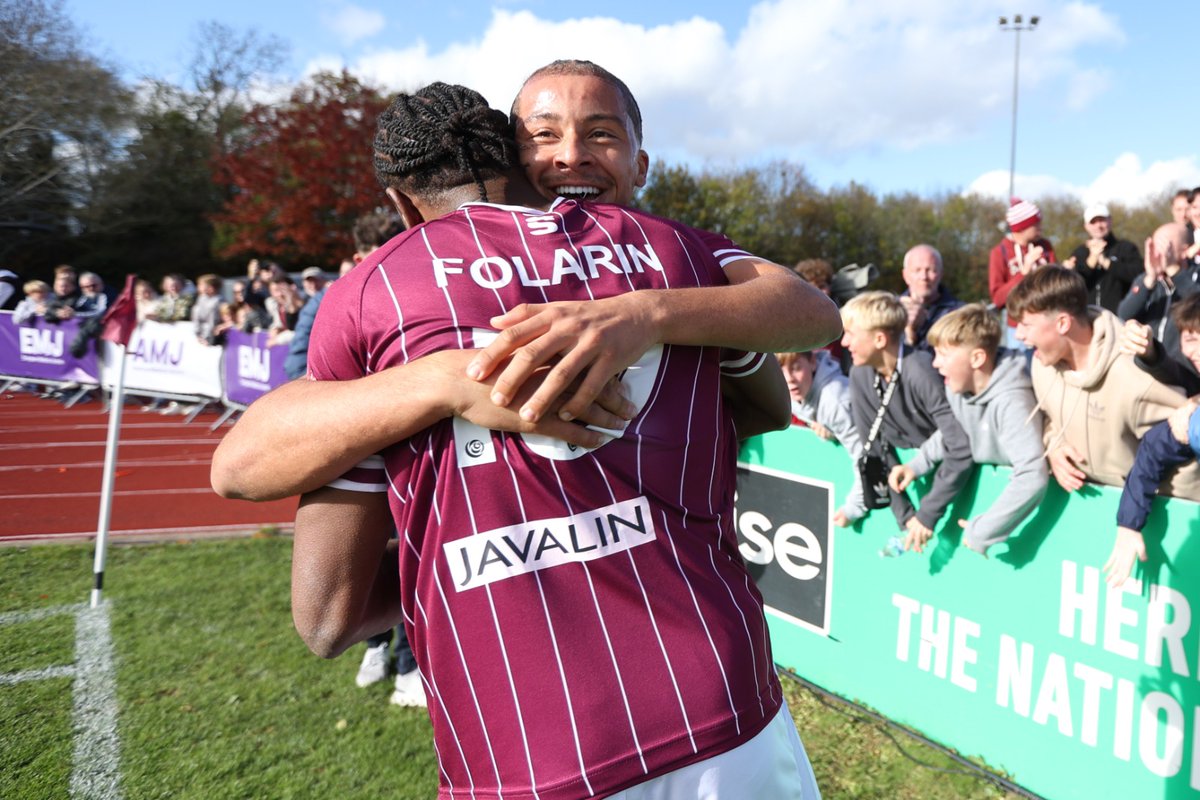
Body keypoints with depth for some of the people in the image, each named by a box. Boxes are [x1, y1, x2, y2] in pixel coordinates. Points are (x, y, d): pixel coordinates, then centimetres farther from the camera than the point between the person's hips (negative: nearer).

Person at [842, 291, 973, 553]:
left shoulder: (922, 373, -30)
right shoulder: (860, 375, -11)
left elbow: (963, 450, -33)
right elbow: (876, 449, -6)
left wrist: (927, 514, -29)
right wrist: (905, 515, -11)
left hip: (951, 473, -5)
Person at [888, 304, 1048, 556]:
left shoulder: (1011, 401, -31)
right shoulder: (957, 386, -8)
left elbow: (1033, 477, -38)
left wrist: (981, 532, -32)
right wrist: (916, 466, -4)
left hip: (1015, 496, -6)